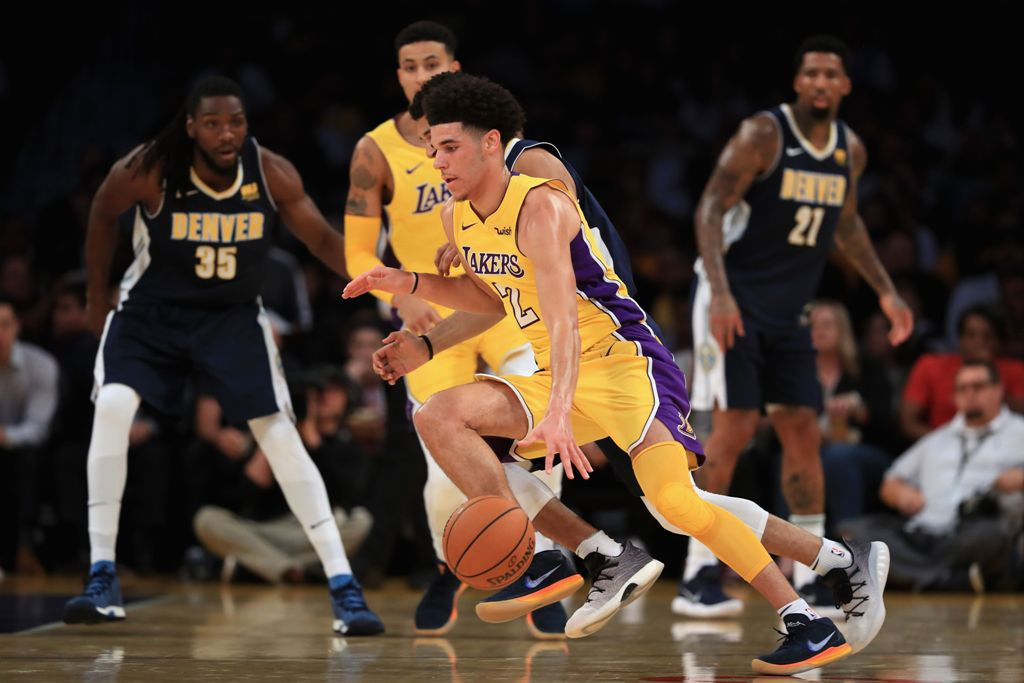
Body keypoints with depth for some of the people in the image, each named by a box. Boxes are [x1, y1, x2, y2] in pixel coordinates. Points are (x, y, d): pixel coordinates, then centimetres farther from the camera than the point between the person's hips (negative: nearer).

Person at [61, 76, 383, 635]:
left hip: (233, 316, 1)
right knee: (112, 409, -23)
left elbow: (323, 239, -12)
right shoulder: (147, 171, -22)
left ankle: (343, 586, -6)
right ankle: (102, 578, -15)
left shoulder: (272, 174, -19)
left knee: (279, 434, -9)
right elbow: (103, 215, -2)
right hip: (150, 312, -1)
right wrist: (97, 298, 7)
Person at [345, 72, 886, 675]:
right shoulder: (457, 217, 6)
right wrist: (412, 284, 10)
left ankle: (811, 625, -18)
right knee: (439, 417, -8)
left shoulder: (540, 205, -20)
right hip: (560, 380, 9)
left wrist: (558, 413, -47)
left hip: (624, 362, -9)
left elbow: (562, 318, -33)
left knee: (673, 499, -28)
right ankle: (603, 559, -13)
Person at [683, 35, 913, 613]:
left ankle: (809, 581, 7)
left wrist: (886, 290, 18)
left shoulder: (852, 150, 7)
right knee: (734, 429, -12)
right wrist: (719, 292, -29)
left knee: (803, 430, 2)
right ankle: (697, 577, -7)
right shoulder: (763, 134, -14)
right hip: (734, 303, -6)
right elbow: (711, 209, -18)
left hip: (788, 310, 6)